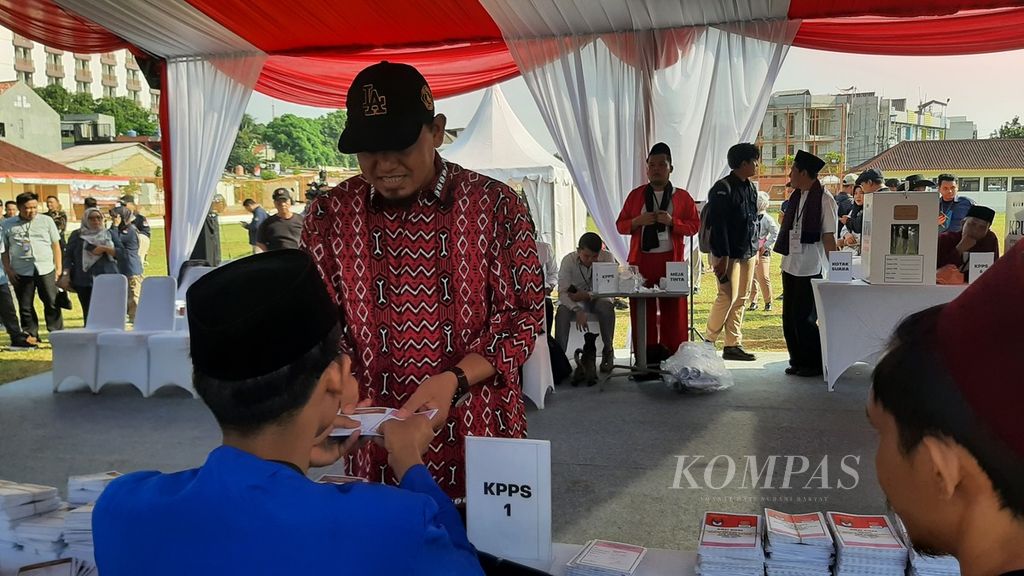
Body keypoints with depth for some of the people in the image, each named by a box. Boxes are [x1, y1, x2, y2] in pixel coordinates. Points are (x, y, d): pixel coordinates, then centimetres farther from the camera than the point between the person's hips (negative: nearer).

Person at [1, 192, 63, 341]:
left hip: (46, 269, 0)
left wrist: (58, 267, 4)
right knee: (25, 306, 6)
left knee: (52, 304, 1)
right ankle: (30, 335, 14)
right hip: (21, 272, 0)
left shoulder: (47, 221, 7)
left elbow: (56, 245, 9)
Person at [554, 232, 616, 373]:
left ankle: (608, 351, -15)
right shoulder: (568, 260, -16)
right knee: (561, 314, -30)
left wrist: (587, 295, -35)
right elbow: (563, 292, -23)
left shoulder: (607, 257, -16)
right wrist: (577, 310, -40)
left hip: (598, 298, 0)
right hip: (574, 301, 0)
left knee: (607, 307, -33)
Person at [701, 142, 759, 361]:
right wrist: (722, 257, -20)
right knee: (728, 296, -10)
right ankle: (708, 342, 3)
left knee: (741, 299, 8)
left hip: (747, 253, 8)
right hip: (728, 253, -8)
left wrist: (755, 249, 14)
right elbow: (718, 225, -17)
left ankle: (733, 345, 14)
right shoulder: (723, 188, -12)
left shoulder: (750, 188, 14)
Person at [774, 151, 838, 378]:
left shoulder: (824, 199, -11)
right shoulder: (796, 198, 10)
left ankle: (815, 363, 12)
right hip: (790, 266, 8)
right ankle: (798, 361, 22)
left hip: (811, 269, -8)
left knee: (804, 318, -3)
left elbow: (829, 237, -14)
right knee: (789, 318, 11)